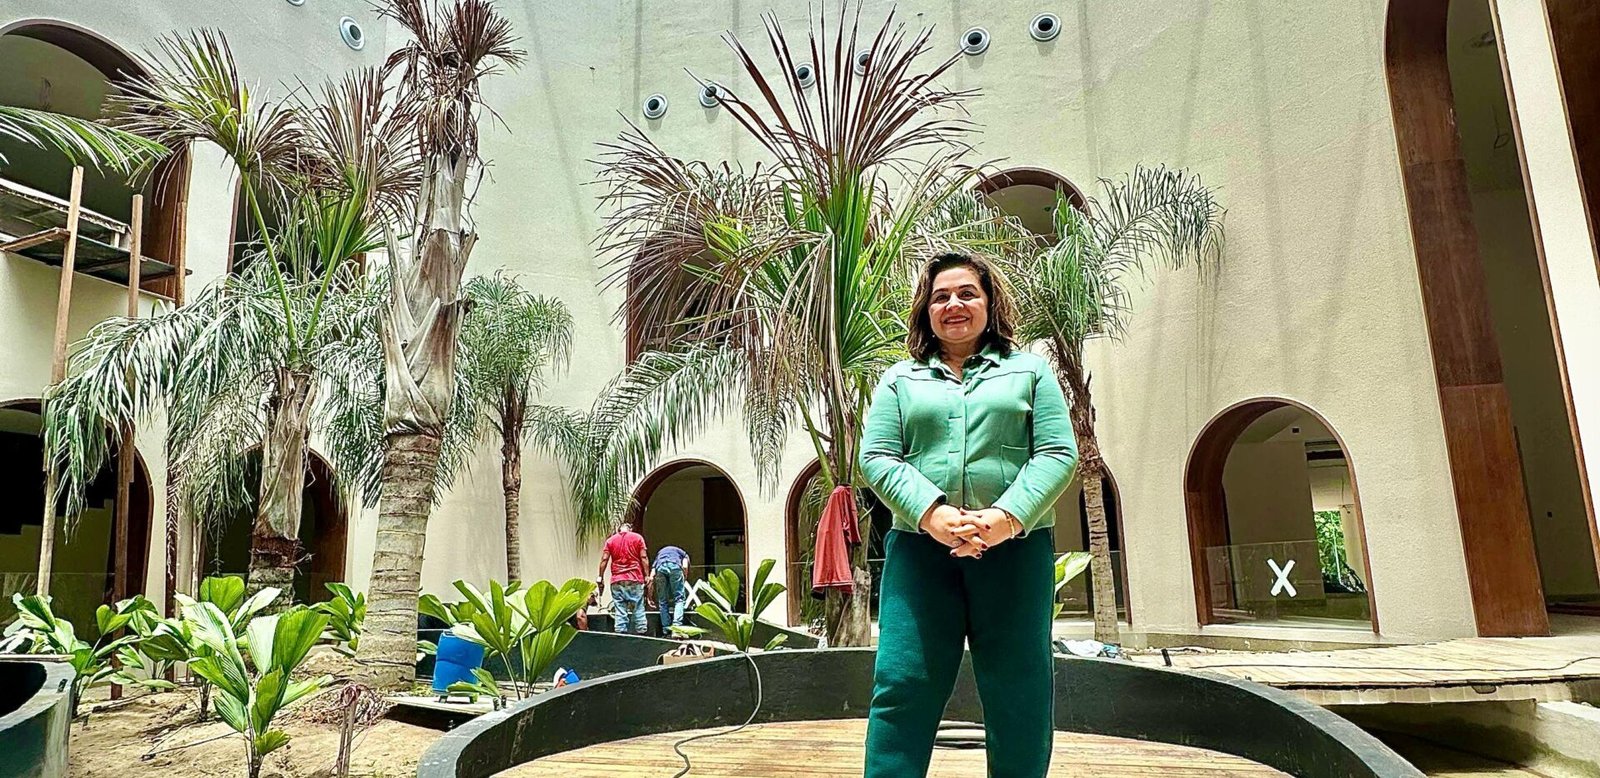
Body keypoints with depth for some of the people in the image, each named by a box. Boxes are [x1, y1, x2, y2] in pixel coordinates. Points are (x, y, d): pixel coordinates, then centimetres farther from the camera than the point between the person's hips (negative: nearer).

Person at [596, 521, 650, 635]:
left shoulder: (610, 540, 10)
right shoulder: (637, 537, 6)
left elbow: (604, 559, 3)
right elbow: (643, 558, 0)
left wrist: (600, 577, 8)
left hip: (617, 580, 1)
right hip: (635, 579, -1)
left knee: (619, 610, 2)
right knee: (638, 608, 3)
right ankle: (641, 633, 1)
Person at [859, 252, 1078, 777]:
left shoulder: (1030, 371, 12)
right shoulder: (900, 380, 14)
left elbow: (1058, 455, 2)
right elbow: (876, 457, 2)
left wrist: (1006, 517, -15)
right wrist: (930, 513, -16)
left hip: (1015, 547, 0)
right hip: (919, 546, 0)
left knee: (1018, 693, 6)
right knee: (902, 685, -3)